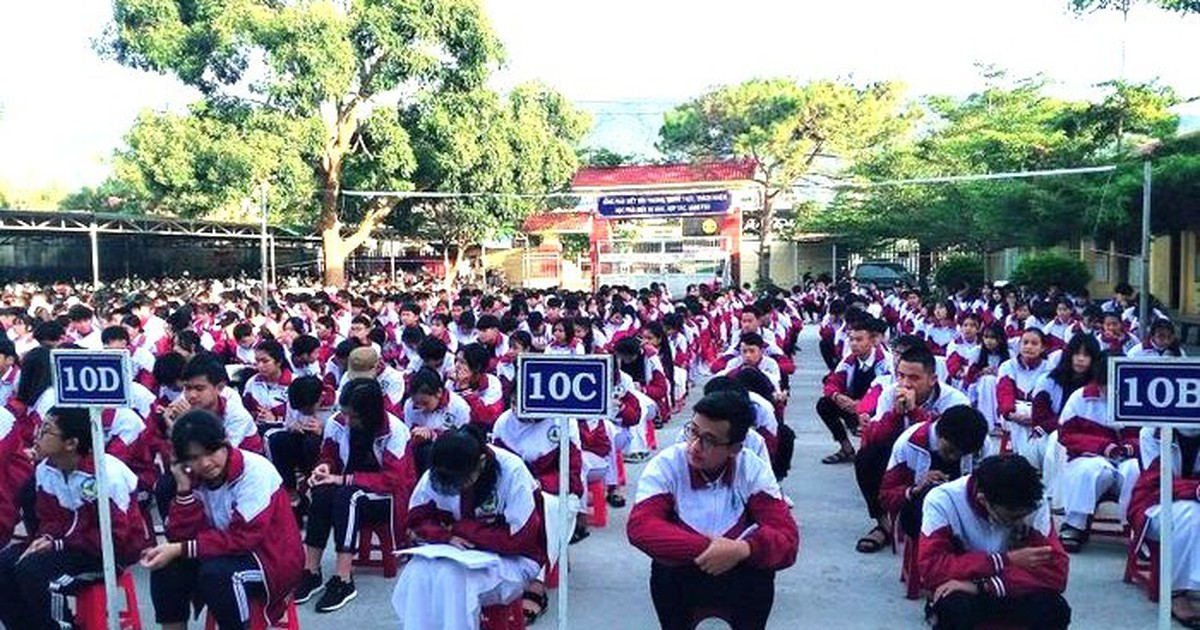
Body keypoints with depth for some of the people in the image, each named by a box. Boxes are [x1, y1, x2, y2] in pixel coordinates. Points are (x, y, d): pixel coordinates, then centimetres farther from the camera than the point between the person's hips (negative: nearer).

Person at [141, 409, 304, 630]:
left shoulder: (255, 470, -20)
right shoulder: (195, 479, -2)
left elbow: (244, 537, -25)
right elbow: (182, 537, -9)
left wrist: (181, 549, -28)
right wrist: (184, 489, -19)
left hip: (271, 557, -6)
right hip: (229, 553, 6)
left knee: (217, 573, -31)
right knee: (166, 566, -13)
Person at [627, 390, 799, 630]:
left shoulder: (755, 471, -12)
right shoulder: (665, 465, -16)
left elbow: (786, 536, -19)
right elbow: (640, 527, -28)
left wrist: (743, 549, -39)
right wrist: (704, 547, -37)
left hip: (739, 577, 1)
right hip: (679, 575, -1)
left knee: (760, 571, -29)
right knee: (663, 571, -31)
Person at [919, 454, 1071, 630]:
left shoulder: (1033, 505, -16)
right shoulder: (943, 500, -23)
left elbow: (1056, 572, -22)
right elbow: (931, 569, -28)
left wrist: (982, 584, -30)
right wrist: (1006, 560, -27)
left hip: (1010, 594, 3)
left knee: (1054, 608, -28)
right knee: (954, 607, -36)